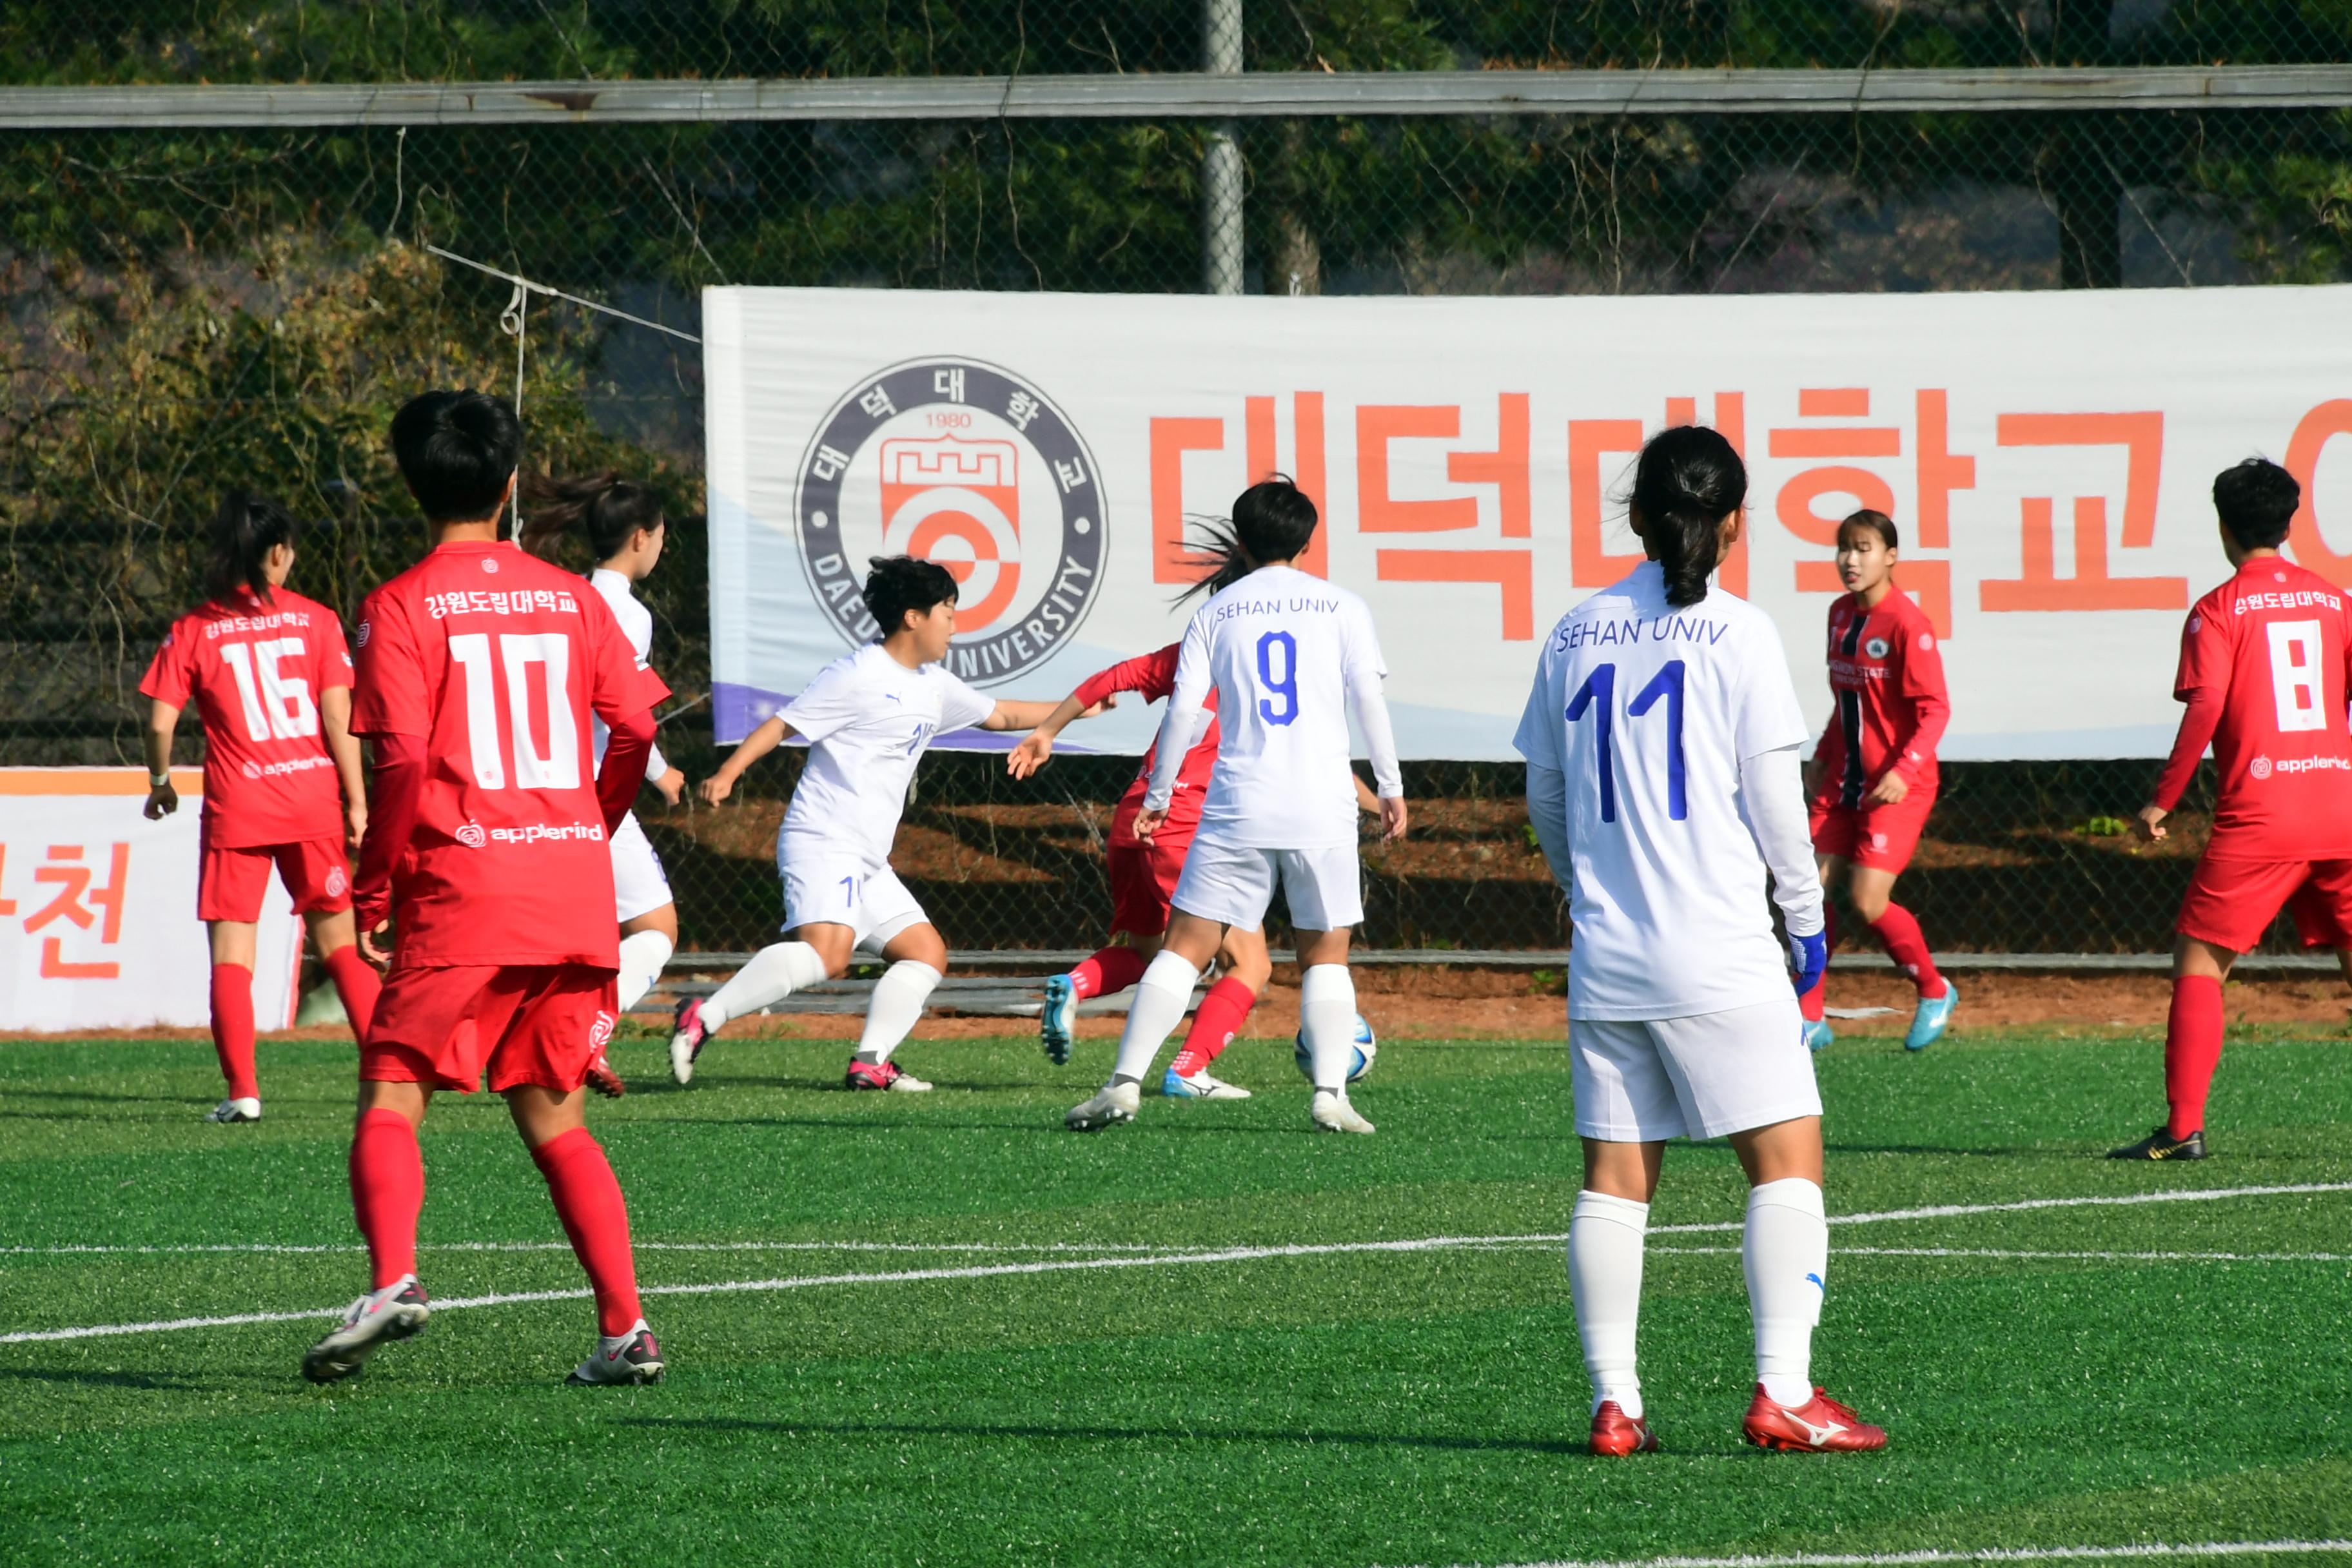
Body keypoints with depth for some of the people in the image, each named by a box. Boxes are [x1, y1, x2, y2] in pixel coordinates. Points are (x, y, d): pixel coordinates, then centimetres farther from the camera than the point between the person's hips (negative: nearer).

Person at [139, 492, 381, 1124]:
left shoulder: (193, 631, -2)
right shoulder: (316, 621, 0)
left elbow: (160, 722, -5)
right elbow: (339, 717, -4)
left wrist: (161, 781, 14)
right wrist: (356, 800, 1)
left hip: (236, 810, -1)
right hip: (314, 801, 2)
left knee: (231, 952, 2)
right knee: (338, 940, 13)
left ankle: (243, 1091, -6)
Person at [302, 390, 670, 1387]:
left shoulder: (403, 605, -3)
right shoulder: (570, 597, 10)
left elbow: (401, 758, -11)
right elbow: (641, 725, 6)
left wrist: (374, 893, -3)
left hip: (462, 891, -4)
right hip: (578, 892, 4)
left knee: (390, 1098, 1)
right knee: (554, 1117, 13)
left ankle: (393, 1278, -24)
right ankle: (625, 1328, 2)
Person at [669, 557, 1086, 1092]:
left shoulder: (934, 686, 18)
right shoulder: (858, 677, -9)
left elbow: (999, 715, 33)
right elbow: (784, 724, -11)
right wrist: (727, 774, -22)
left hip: (868, 865, 10)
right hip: (822, 844, -10)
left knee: (928, 952, 6)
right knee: (826, 953, -28)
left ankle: (870, 1062, 1)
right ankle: (703, 1018, -26)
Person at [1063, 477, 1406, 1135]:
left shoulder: (1216, 612, 8)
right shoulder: (1341, 607, 6)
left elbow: (1182, 710, 3)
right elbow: (1368, 698, 0)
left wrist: (1158, 797, 12)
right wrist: (1391, 787, 8)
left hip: (1237, 809, 0)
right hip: (1323, 809, 0)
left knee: (1187, 946, 1)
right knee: (1326, 954, 10)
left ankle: (1126, 1082, -8)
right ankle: (1331, 1091, -3)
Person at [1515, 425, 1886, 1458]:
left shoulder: (1576, 636, 7)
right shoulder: (1735, 635, -6)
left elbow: (1545, 800, 14)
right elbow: (1773, 795, -6)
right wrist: (1807, 917, 7)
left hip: (1605, 952, 5)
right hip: (1719, 956, -5)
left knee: (1614, 1176, 7)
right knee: (1787, 1156, -2)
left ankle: (1614, 1402, 4)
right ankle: (1782, 1392, -11)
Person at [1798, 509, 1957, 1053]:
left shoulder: (1907, 624, -16)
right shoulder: (1841, 614, 8)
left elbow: (1935, 708, -18)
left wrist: (1904, 770, -29)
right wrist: (1824, 753, 19)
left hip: (1896, 787, -7)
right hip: (1844, 779, 7)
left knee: (1869, 900, -13)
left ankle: (1935, 993, 11)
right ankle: (1810, 1019, 7)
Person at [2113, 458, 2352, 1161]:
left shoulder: (2219, 609, -2)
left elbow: (2205, 708, -12)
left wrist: (2163, 801, -6)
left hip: (2258, 814, -4)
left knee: (2198, 960, 3)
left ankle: (2183, 1127, -5)